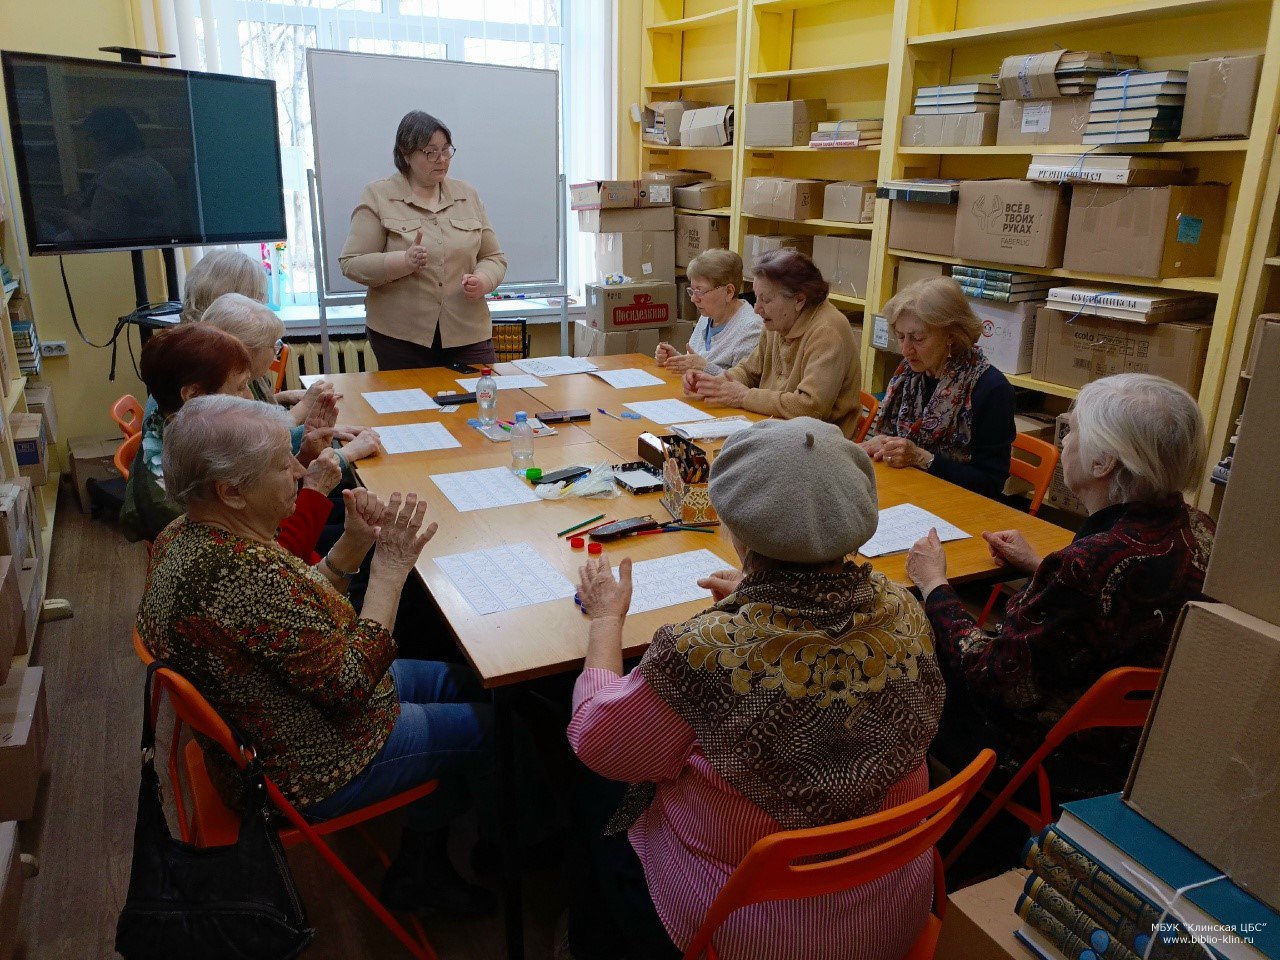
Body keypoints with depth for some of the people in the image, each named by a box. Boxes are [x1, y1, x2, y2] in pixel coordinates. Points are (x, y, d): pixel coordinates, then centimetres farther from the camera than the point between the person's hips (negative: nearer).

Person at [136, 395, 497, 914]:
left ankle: (418, 866, 29)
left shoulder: (184, 536, -3)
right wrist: (390, 567, -24)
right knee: (487, 725, 5)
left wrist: (352, 545, -7)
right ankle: (417, 871, 29)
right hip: (305, 773, -10)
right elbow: (352, 683, -29)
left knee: (459, 681, 16)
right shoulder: (246, 570, -35)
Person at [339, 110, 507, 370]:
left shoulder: (467, 195, 12)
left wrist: (482, 281, -8)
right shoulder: (378, 196, 2)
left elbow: (493, 258, 15)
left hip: (468, 335, 3)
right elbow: (351, 264, -4)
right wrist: (404, 262, -20)